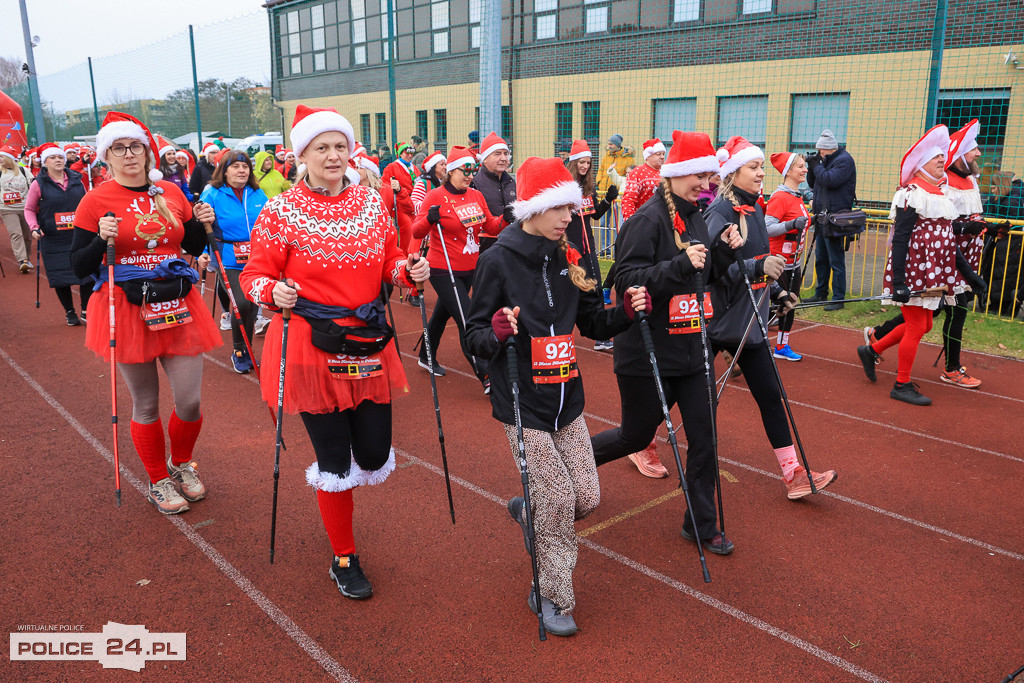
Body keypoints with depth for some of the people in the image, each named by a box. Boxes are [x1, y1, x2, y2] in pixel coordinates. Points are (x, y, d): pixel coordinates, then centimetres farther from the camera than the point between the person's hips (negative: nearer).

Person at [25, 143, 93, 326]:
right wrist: (34, 228, -9)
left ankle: (86, 311, 11)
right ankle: (70, 312, 20)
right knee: (61, 278, 4)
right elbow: (29, 210, 6)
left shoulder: (77, 180, 7)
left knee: (87, 273, -3)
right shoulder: (39, 184, -1)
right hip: (53, 241, -2)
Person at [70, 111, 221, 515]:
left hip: (177, 308, 3)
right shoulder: (96, 201, -3)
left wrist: (201, 224, -1)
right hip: (127, 310, -2)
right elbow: (79, 267, -3)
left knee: (190, 401, 3)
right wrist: (101, 240, -20)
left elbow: (194, 248, 18)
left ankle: (182, 464, 33)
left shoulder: (172, 194, 7)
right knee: (146, 405, 8)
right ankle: (159, 481, 30)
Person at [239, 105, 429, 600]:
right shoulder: (280, 213, -6)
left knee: (375, 456, 9)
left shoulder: (372, 202, 6)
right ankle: (343, 559, 29)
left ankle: (329, 481, 47)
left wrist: (408, 270, -7)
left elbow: (390, 261, 15)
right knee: (336, 462, 5)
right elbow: (255, 275, -3)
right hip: (313, 349, -4)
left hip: (371, 344, 4)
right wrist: (274, 293, -24)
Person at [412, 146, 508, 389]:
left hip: (469, 270, 7)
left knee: (443, 313, 23)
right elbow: (416, 232, -13)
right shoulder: (436, 196, -11)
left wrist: (504, 219, -8)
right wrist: (429, 219, -32)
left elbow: (490, 227, 12)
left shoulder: (476, 196, 6)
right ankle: (486, 377, -7)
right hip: (444, 271, -7)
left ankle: (426, 357, 44)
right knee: (468, 322, -10)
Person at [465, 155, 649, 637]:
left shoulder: (568, 259, 4)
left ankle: (526, 511, 38)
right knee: (558, 500, -3)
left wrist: (626, 312, -7)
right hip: (522, 403, -5)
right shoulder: (499, 260, -11)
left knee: (587, 497, 6)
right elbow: (474, 337, -10)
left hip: (566, 399, 5)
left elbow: (593, 324, 11)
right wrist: (497, 332, -31)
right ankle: (551, 597, 20)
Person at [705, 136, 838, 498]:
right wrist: (758, 267, -36)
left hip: (746, 319, 8)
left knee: (769, 393, 6)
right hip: (721, 317, -8)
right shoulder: (720, 212, -15)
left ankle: (793, 472, 11)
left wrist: (776, 290, 11)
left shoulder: (755, 208, 10)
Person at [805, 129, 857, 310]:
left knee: (836, 261, -7)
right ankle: (821, 294, 27)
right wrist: (812, 167, 3)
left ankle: (838, 299, -4)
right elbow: (813, 184, 20)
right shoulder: (826, 161, 18)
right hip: (822, 218, 10)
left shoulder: (844, 161, -9)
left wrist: (817, 166, -9)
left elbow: (830, 180, -23)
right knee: (821, 259, 16)